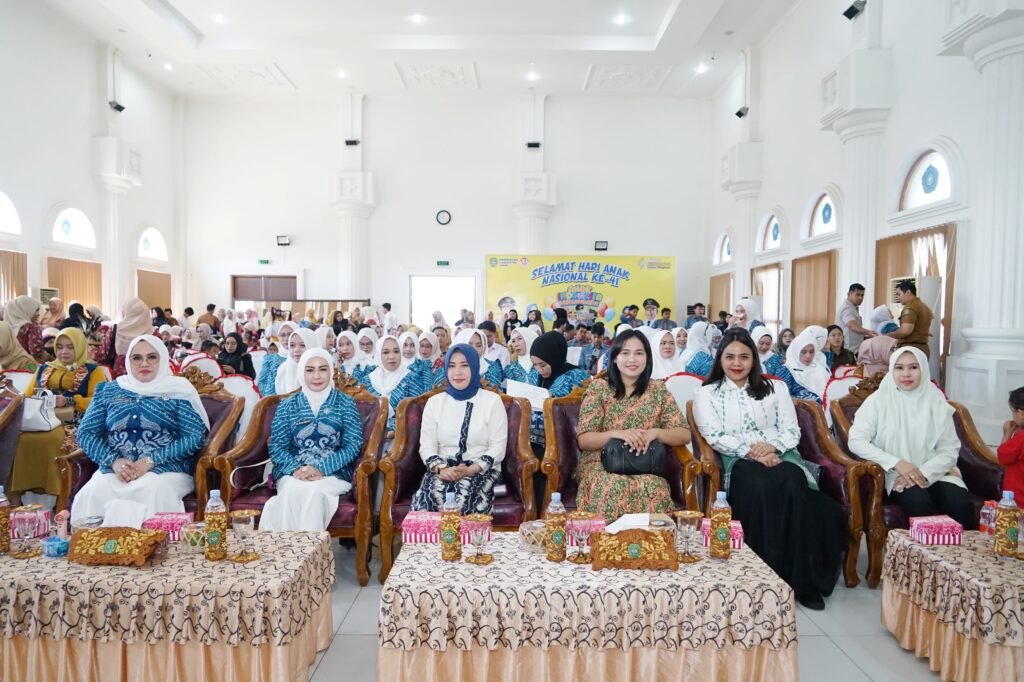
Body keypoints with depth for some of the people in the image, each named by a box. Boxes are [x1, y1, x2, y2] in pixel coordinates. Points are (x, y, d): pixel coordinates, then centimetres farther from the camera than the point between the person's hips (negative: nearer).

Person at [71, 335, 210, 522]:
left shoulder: (177, 391, 5)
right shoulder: (108, 390, 16)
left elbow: (196, 436, -5)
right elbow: (85, 433, 11)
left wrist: (150, 460, -14)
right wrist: (114, 461, -7)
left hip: (166, 470, -2)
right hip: (115, 469, 3)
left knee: (153, 492, -34)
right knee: (94, 492, -29)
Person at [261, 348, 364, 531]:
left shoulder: (345, 403, 6)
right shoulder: (287, 405, 11)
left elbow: (353, 445, -2)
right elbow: (276, 447, 5)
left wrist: (321, 468, -16)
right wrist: (296, 469, -15)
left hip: (333, 473, -1)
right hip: (293, 473, 1)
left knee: (314, 490, -33)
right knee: (294, 490, -32)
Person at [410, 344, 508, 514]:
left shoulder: (492, 400, 3)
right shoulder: (434, 402, 11)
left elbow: (498, 448, -1)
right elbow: (426, 446, 6)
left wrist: (470, 470, -16)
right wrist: (441, 469, -14)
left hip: (481, 471, -1)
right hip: (444, 470, 2)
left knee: (463, 497, -33)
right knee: (429, 497, -31)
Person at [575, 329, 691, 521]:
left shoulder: (658, 390, 8)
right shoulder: (598, 388, 1)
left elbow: (684, 434, 4)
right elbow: (583, 439, -5)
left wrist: (655, 433, -17)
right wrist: (618, 434, -22)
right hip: (601, 465, -1)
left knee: (653, 490, -33)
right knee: (615, 488, -35)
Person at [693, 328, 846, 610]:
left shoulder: (775, 388, 21)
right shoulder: (707, 393, 14)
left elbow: (791, 430, 12)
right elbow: (714, 436, 0)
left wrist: (772, 446, -11)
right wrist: (750, 451, -15)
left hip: (779, 455, 2)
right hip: (738, 461, -2)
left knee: (794, 487, -34)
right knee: (760, 488, -37)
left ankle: (803, 579, -25)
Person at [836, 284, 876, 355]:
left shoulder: (854, 308, 19)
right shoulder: (847, 309, -14)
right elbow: (853, 326, -33)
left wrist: (865, 337, 10)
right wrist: (869, 332, -48)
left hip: (855, 350, 10)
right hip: (849, 350, -10)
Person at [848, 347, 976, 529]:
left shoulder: (936, 401, 7)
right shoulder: (879, 400, -1)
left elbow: (950, 450, 4)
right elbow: (856, 441, -9)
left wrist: (923, 473, -14)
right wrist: (897, 463, -19)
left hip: (935, 473, 3)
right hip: (897, 474, -2)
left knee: (960, 504, -27)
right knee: (918, 501, -32)